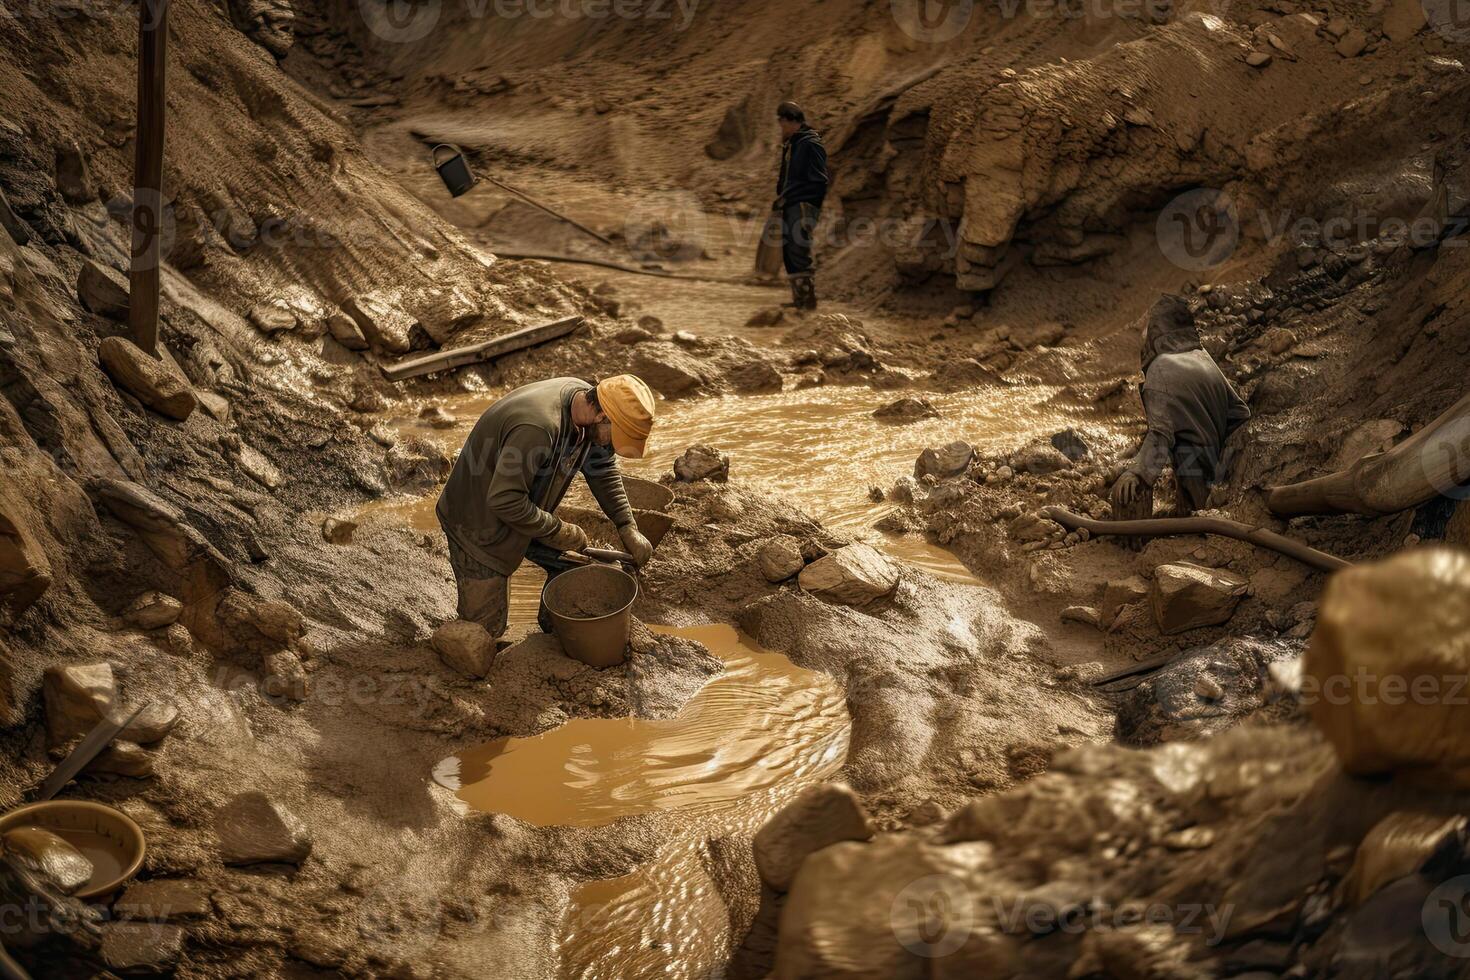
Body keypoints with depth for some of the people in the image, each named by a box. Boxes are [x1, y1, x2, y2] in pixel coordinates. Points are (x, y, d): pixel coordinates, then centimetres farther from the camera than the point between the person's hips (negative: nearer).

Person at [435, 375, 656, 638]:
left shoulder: (588, 402, -10)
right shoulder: (538, 426, -39)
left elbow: (604, 470, 4)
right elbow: (504, 500, -35)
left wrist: (628, 528, -5)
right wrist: (557, 530, -23)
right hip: (480, 522, -8)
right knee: (487, 628, -2)